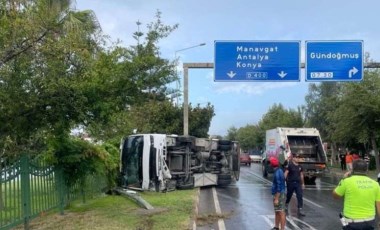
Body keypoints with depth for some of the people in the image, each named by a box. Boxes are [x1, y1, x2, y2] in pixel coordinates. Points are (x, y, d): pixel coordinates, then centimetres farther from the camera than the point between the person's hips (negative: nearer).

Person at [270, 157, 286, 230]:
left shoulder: (277, 173, -20)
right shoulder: (279, 171, 10)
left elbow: (279, 187, -23)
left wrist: (276, 199, -22)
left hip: (279, 195, -10)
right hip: (279, 194, 10)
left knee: (281, 212, -5)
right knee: (277, 212, 18)